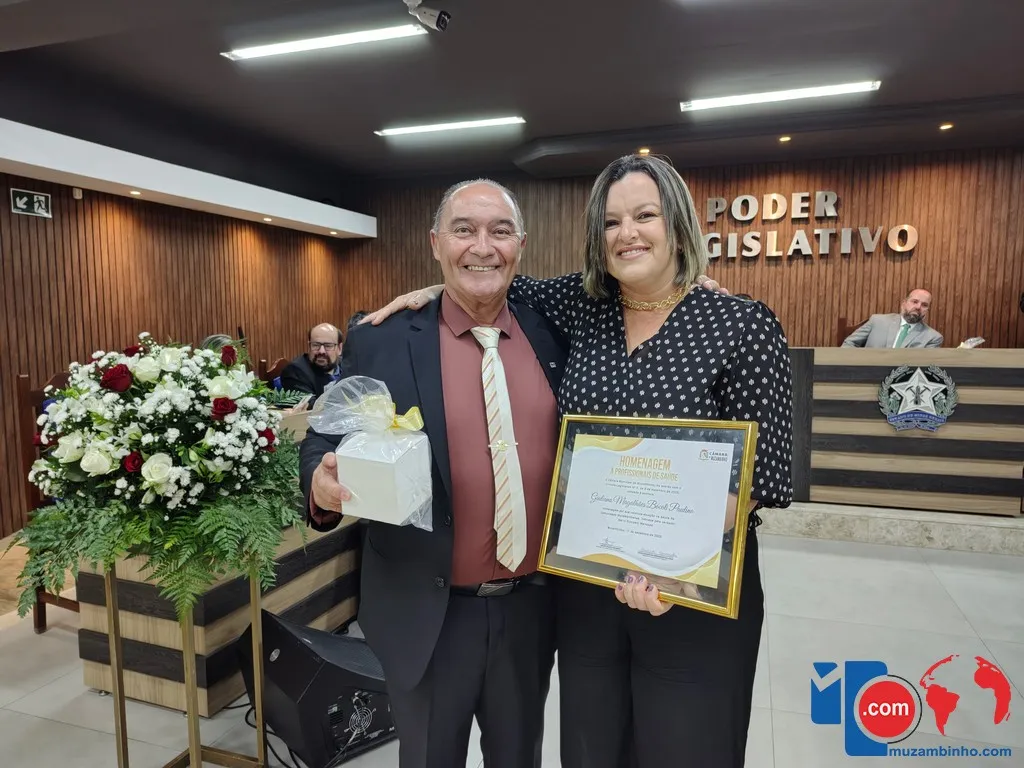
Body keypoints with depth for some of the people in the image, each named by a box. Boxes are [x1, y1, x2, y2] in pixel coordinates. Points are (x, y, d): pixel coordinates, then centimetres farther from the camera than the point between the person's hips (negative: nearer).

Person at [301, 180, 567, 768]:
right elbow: (325, 442, -3)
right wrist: (324, 483, -26)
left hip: (533, 607, 3)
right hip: (429, 615, -2)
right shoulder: (379, 343, -9)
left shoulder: (555, 337, -1)